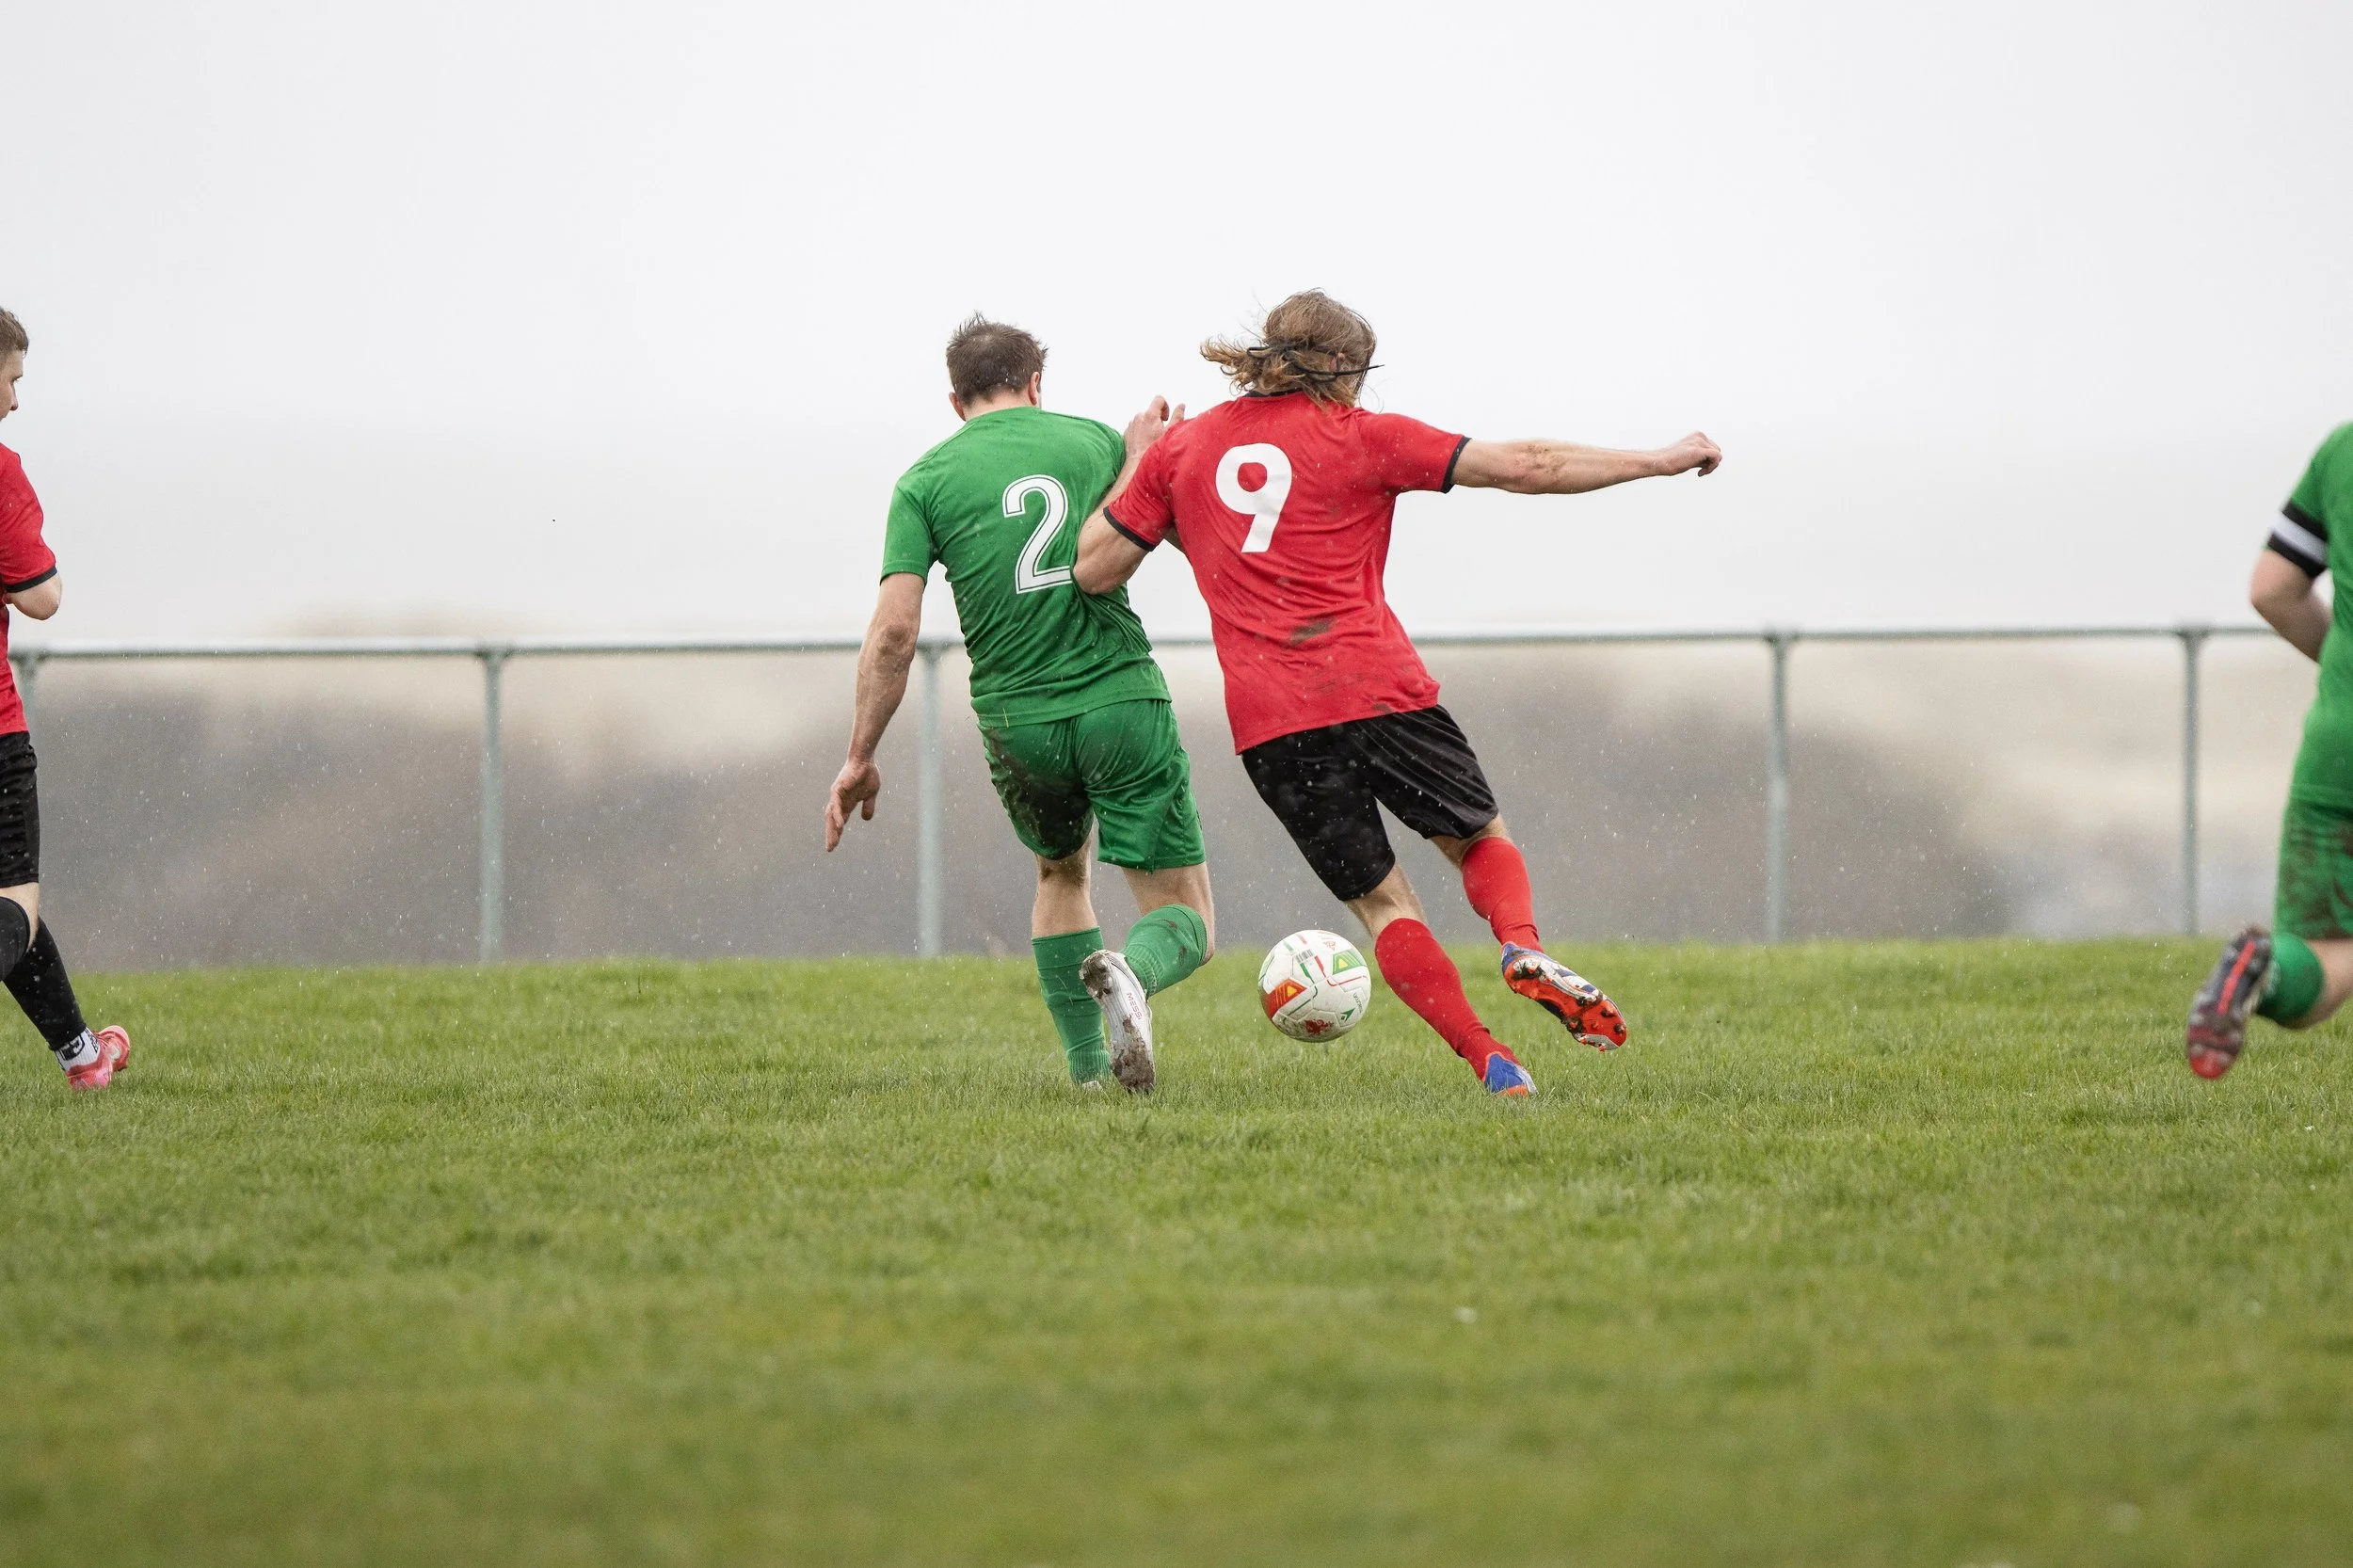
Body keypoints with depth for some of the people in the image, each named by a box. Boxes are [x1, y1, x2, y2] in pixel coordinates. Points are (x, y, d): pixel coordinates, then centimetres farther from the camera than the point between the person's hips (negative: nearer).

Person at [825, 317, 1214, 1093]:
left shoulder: (926, 481, 3)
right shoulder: (1094, 440, 6)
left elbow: (894, 630, -5)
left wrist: (860, 758, 0)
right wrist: (1144, 453, 38)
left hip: (1017, 720, 1)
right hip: (1123, 702, -1)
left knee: (1060, 871, 31)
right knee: (1187, 923, 3)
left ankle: (1087, 1066, 24)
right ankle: (1131, 972, -32)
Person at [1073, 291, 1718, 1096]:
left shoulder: (1182, 448, 11)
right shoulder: (1362, 437, 3)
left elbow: (1094, 568, 12)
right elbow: (1526, 467, 1)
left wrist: (1137, 460, 26)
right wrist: (1659, 461, 11)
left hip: (1269, 726, 2)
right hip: (1377, 691, -2)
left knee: (1380, 900, 10)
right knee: (1481, 838, 19)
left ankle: (1486, 1058, -6)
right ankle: (1523, 947, -13)